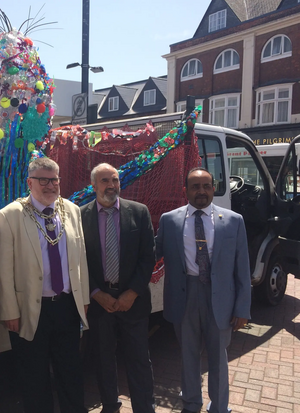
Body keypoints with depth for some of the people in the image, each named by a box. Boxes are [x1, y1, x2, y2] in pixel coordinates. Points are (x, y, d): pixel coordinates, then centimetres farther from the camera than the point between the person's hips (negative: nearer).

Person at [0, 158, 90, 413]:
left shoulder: (72, 210, 1)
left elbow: (81, 257, 5)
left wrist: (84, 297, 7)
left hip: (68, 305, 4)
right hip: (31, 310, -3)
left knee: (71, 373, 19)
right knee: (35, 380, 16)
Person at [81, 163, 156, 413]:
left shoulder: (139, 212, -2)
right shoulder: (81, 216, -3)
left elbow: (148, 256, -3)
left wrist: (132, 293, -9)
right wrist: (98, 294, -8)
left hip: (132, 299, 0)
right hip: (98, 299, 1)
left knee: (139, 360, 6)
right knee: (103, 357, 16)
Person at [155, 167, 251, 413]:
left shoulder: (234, 221, -3)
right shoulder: (169, 220, -1)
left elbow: (242, 269, -2)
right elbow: (154, 254, 6)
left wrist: (242, 309, -3)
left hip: (220, 298, 0)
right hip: (184, 296, 1)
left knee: (218, 356, 17)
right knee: (188, 355, 18)